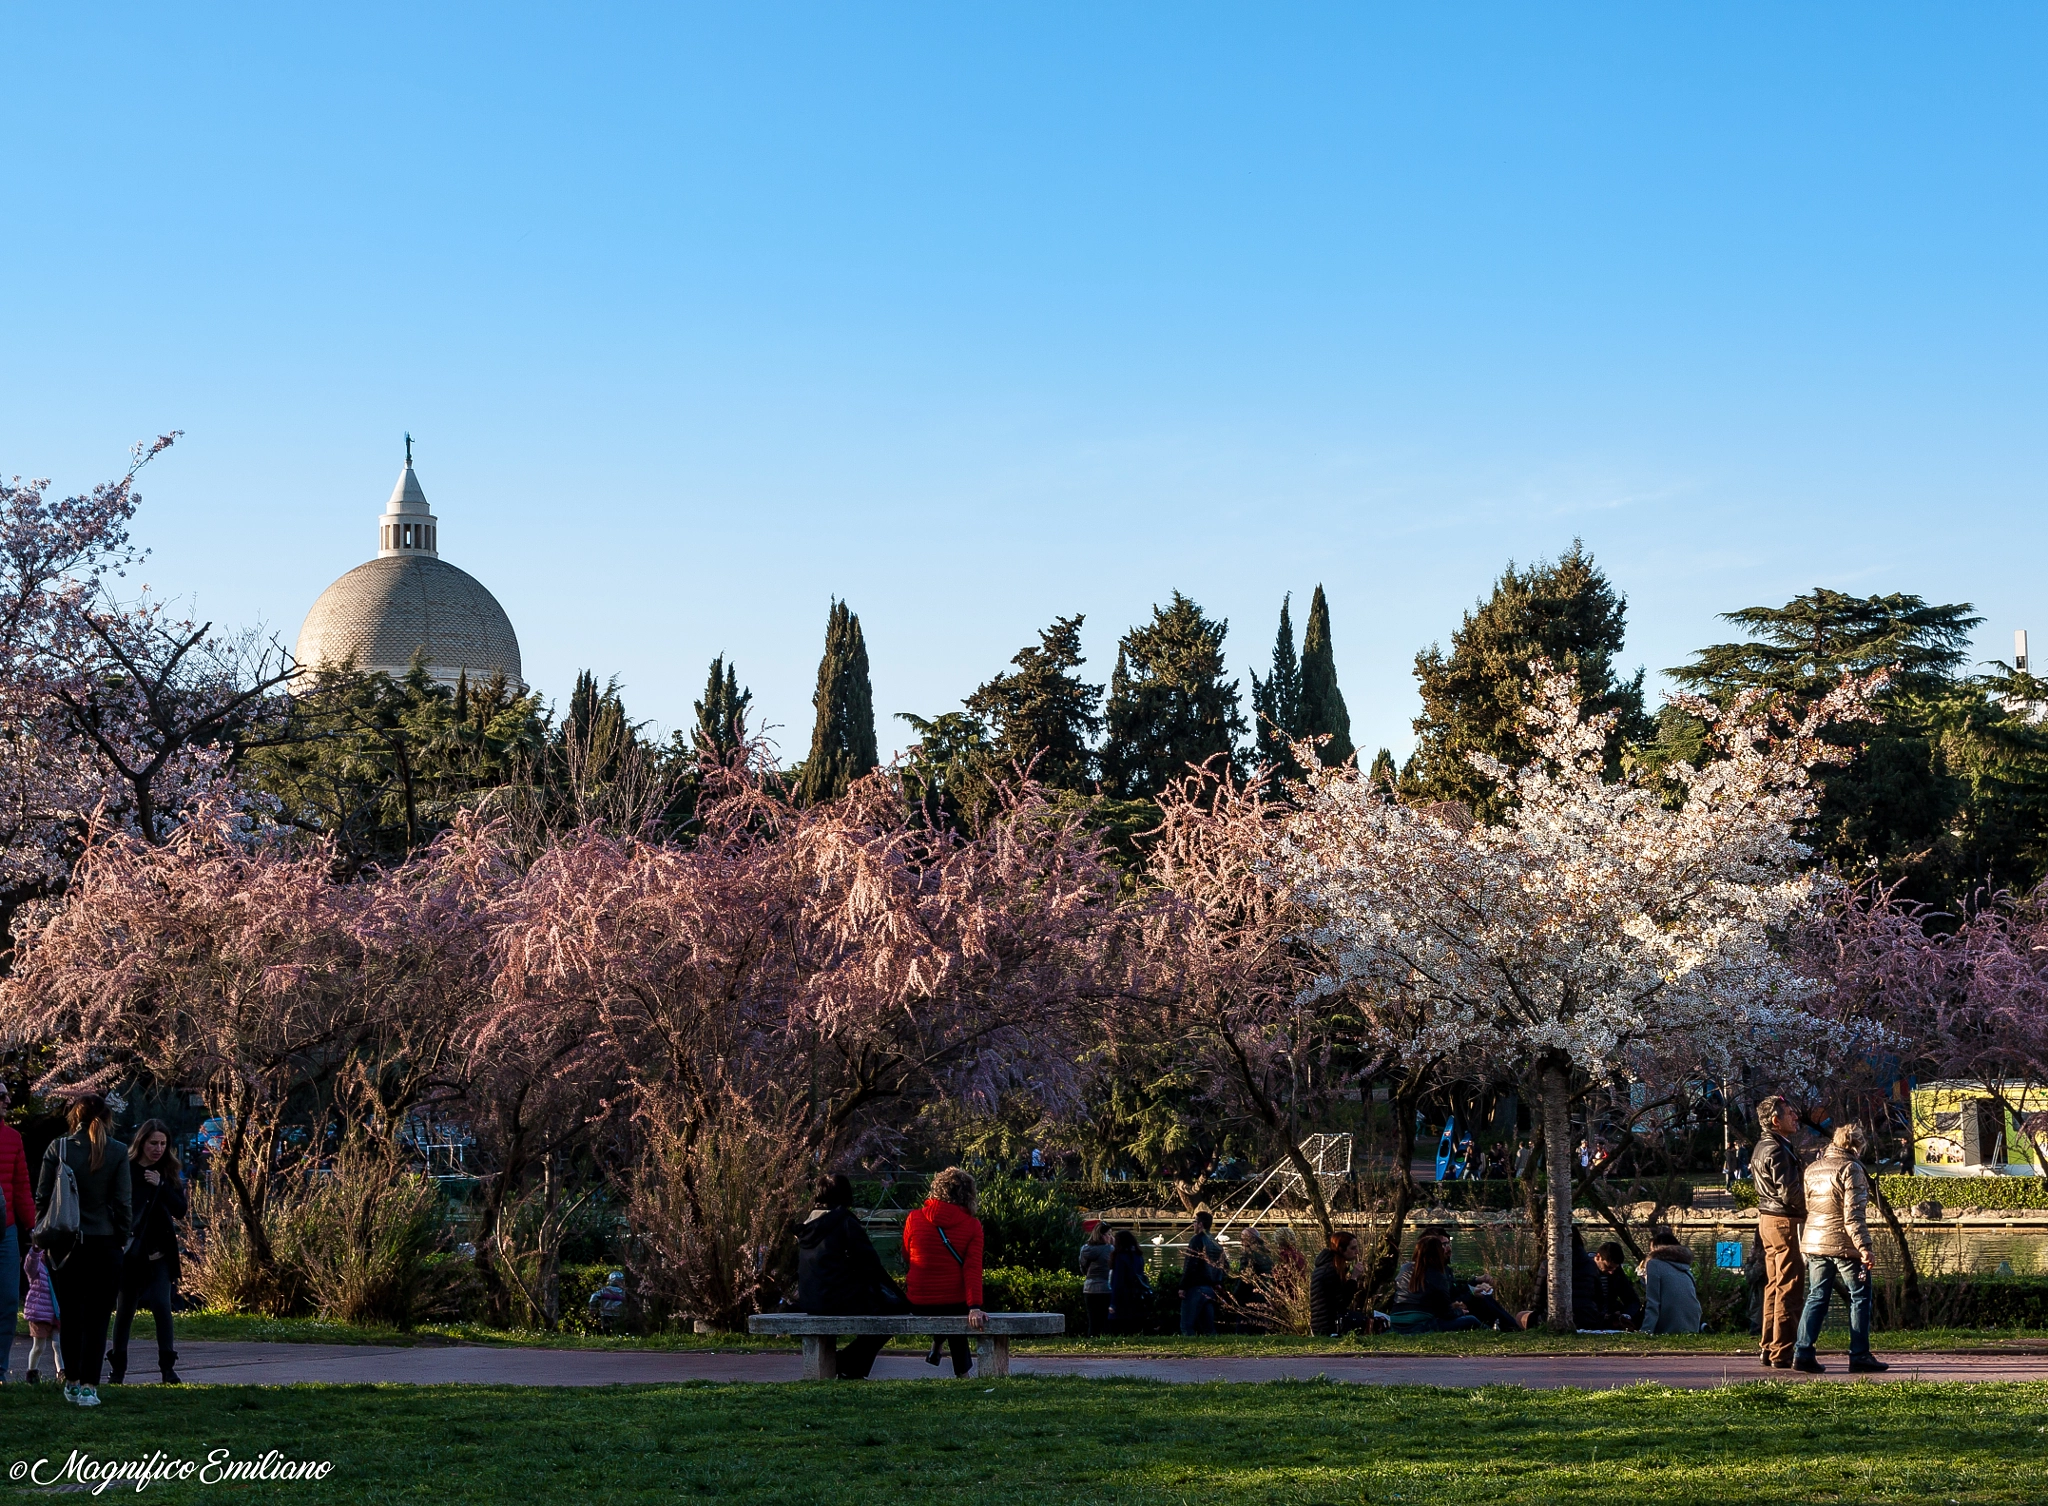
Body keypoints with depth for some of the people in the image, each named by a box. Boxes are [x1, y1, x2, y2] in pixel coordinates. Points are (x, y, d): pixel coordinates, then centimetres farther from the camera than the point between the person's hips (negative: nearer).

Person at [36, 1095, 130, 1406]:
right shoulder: (118, 1152, -5)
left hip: (67, 1242, 1)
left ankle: (72, 1381, 21)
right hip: (105, 1243, -1)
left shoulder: (58, 1148, -4)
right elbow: (123, 1203, -5)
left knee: (70, 1315, 14)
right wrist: (122, 1239, 6)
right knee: (97, 1317, 2)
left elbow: (42, 1196, -1)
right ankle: (89, 1386, -4)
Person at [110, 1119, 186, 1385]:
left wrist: (161, 1185, -15)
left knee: (162, 1306, -9)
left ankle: (167, 1367, -8)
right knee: (125, 1309, 6)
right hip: (130, 1252, -2)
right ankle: (118, 1367, 16)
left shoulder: (169, 1173, 5)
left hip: (159, 1254, 2)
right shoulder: (126, 1170, -5)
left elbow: (181, 1210, -3)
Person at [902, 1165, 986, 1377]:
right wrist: (975, 1307, -23)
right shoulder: (972, 1226, -9)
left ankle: (936, 1346, 38)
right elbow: (973, 1270, -18)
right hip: (956, 1302, -1)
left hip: (919, 1303, 1)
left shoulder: (914, 1218, -7)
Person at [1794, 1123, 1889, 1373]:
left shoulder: (1812, 1169, 12)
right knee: (1859, 1298, 5)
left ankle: (1802, 1353, 0)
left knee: (1816, 1297, 9)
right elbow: (1853, 1214, -17)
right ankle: (1859, 1355, 3)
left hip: (1814, 1243, 7)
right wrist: (1864, 1247, -18)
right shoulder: (1850, 1168, -10)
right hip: (1844, 1244, -6)